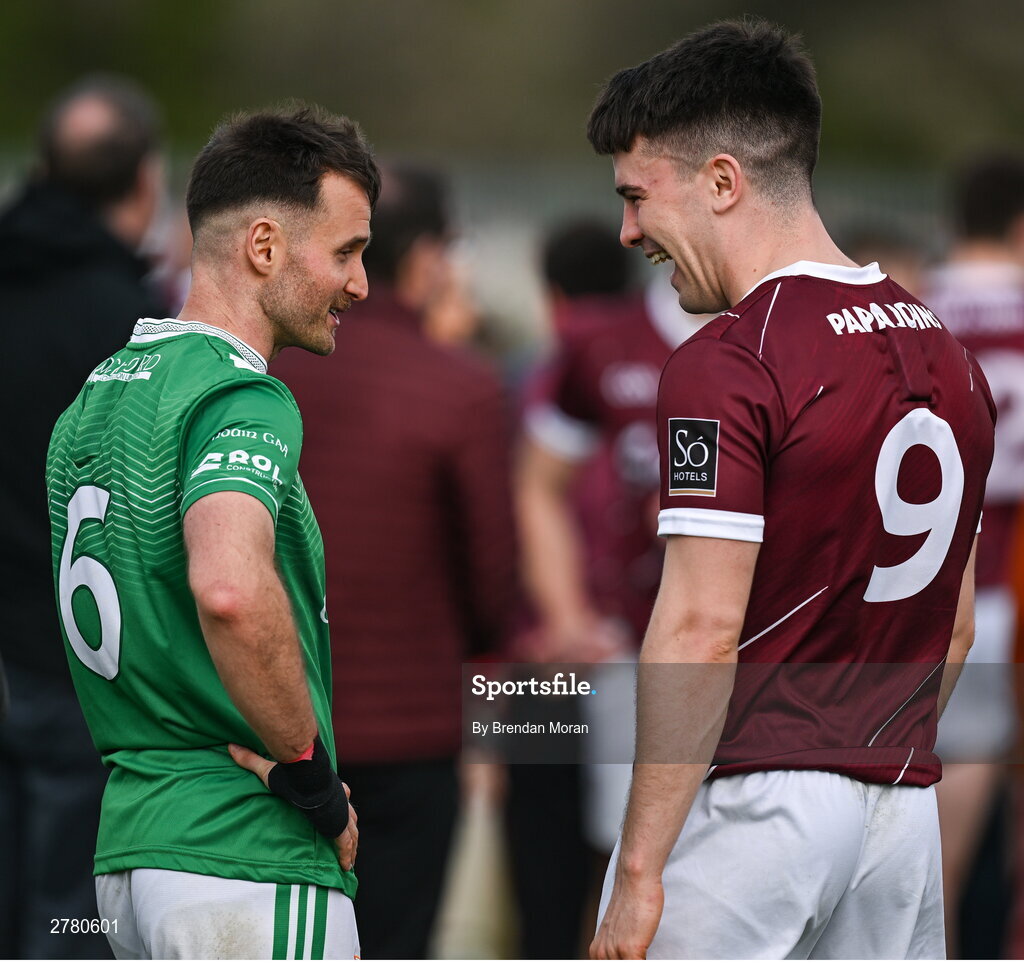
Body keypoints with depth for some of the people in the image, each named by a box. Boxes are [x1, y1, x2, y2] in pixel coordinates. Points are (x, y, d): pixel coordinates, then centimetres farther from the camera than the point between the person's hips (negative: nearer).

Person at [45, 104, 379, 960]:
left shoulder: (94, 398, 15)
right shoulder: (241, 398, -15)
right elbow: (231, 589, -34)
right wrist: (310, 770, -21)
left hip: (128, 850, 9)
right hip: (253, 857, -9)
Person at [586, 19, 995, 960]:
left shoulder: (728, 363, -14)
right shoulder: (945, 353, 11)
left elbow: (702, 631, -18)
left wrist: (641, 867, -16)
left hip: (750, 798, -8)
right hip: (904, 800, 8)